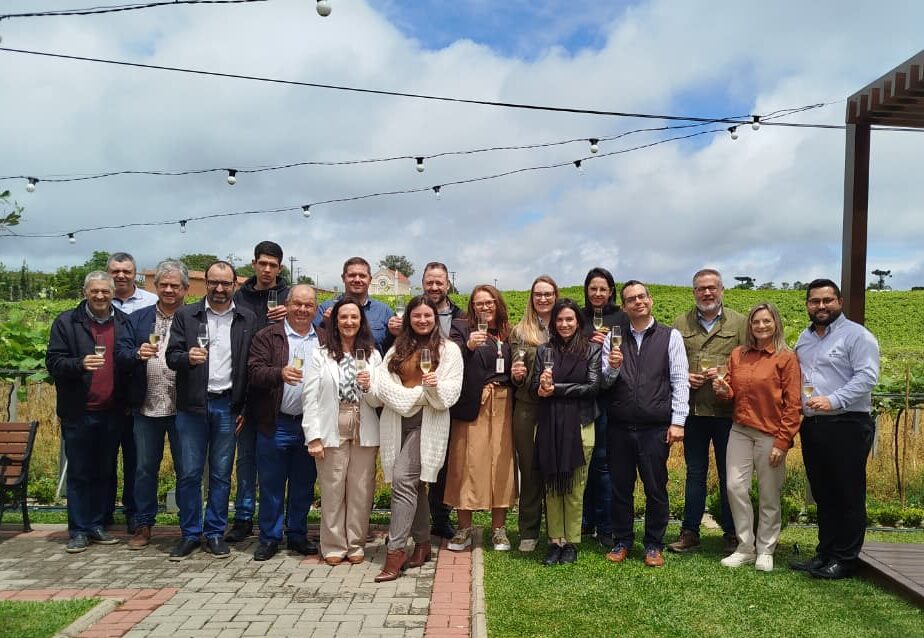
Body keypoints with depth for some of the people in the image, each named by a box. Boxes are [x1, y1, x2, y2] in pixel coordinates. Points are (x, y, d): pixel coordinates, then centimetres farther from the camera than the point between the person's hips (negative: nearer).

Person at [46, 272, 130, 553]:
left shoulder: (125, 323, 7)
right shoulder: (66, 322, 0)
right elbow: (53, 362, -5)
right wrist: (80, 364, -23)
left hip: (112, 412, 3)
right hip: (79, 413, -2)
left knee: (105, 473, 11)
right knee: (79, 474, 6)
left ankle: (97, 526, 22)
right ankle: (78, 531, 15)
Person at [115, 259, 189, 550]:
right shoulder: (137, 319, 9)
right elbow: (120, 353, 0)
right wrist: (137, 354, -19)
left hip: (182, 407, -3)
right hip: (146, 407, 3)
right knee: (145, 468, 13)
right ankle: (143, 525, 27)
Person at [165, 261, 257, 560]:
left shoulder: (247, 319, 4)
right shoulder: (185, 315, 4)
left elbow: (251, 365, 3)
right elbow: (172, 356, 0)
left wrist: (245, 408, -2)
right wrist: (188, 357, -24)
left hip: (228, 406, 0)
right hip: (192, 405, 0)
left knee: (221, 474, 8)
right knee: (188, 474, 5)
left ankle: (215, 533, 21)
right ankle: (189, 534, 19)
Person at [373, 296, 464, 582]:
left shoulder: (448, 349, 3)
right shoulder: (397, 349, 15)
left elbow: (452, 391, -3)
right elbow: (383, 384, 3)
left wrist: (435, 386, -25)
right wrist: (413, 395, -11)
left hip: (427, 422, -4)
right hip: (397, 420, 5)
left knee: (403, 479, -15)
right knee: (415, 483, 11)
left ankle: (395, 552, -12)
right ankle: (422, 543, 23)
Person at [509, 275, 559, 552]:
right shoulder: (520, 331, 6)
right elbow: (515, 370, 7)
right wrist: (516, 374, -14)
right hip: (527, 407, 0)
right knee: (529, 469, 5)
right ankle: (528, 532, 17)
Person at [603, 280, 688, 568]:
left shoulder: (671, 337, 2)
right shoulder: (614, 338, 8)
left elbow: (680, 381, -2)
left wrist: (677, 422, -8)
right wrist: (612, 367, -13)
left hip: (656, 427, -2)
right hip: (619, 426, 2)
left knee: (656, 488, 7)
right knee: (620, 487, 10)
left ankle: (654, 546, 22)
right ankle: (621, 542, 25)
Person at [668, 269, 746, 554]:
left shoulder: (738, 322, 3)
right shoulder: (681, 324, 8)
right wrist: (684, 378, -8)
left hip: (727, 411, -2)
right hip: (693, 410, 2)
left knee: (729, 475, 8)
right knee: (695, 473, 11)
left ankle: (731, 535, 21)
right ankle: (689, 532, 19)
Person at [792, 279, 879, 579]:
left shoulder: (856, 335, -5)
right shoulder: (804, 339, 17)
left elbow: (867, 376, -15)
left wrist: (833, 401, -22)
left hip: (846, 426, -7)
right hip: (812, 427, 7)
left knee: (847, 496, 1)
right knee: (823, 495, 14)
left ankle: (845, 559, 11)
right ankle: (825, 553, 24)